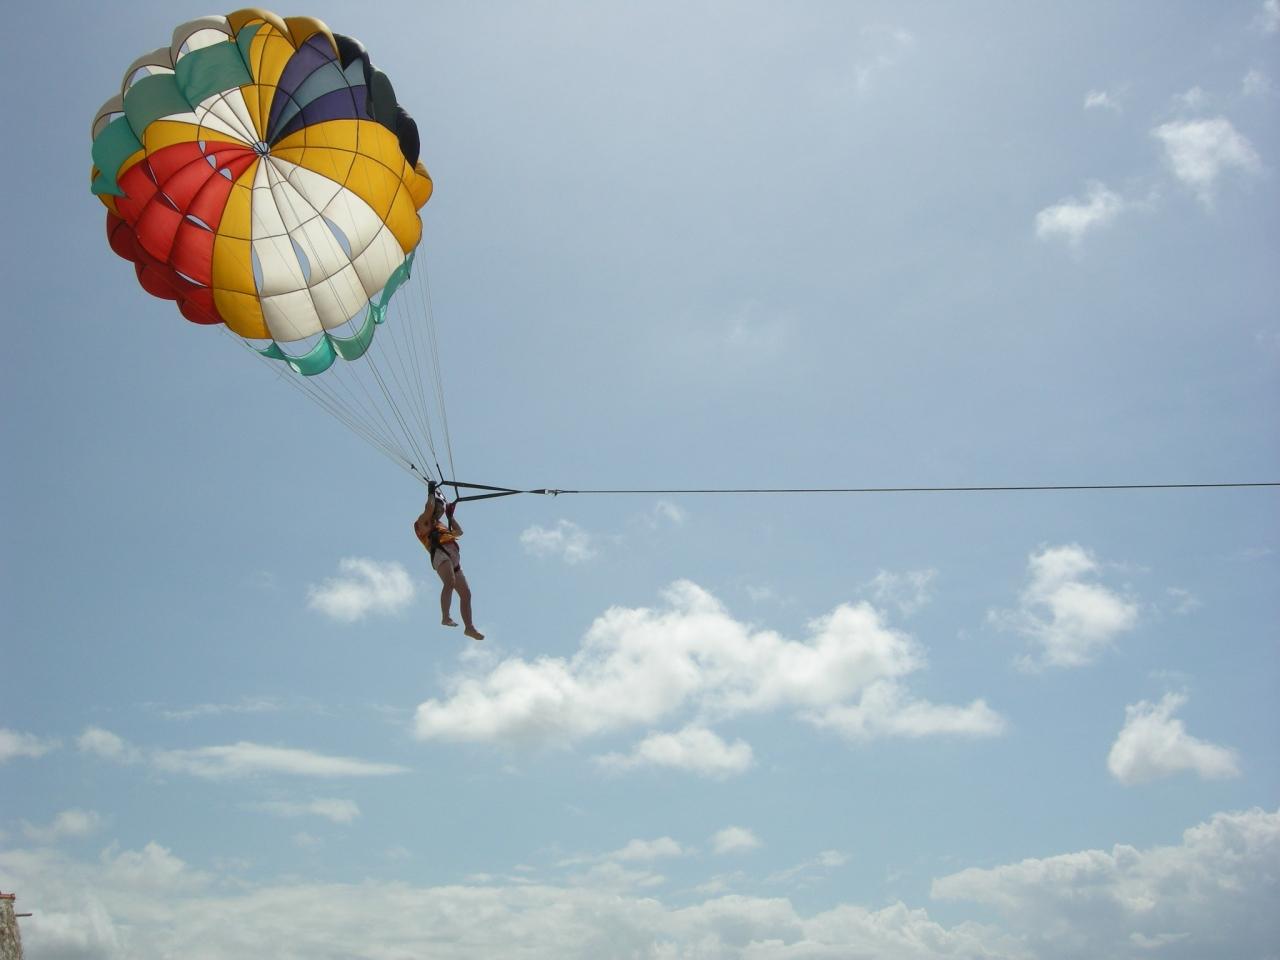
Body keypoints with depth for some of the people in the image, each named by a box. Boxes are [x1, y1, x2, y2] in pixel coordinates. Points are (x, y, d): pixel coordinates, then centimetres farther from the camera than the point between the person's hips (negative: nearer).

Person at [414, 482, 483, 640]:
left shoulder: (441, 526, 36)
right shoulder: (423, 523, 14)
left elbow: (459, 531, 39)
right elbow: (429, 507, -2)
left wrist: (450, 515, 40)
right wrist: (431, 492, 12)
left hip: (454, 561, 8)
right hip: (440, 554, -8)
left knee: (466, 593, 0)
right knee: (450, 582, -35)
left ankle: (469, 627, -1)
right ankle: (446, 617, -41)